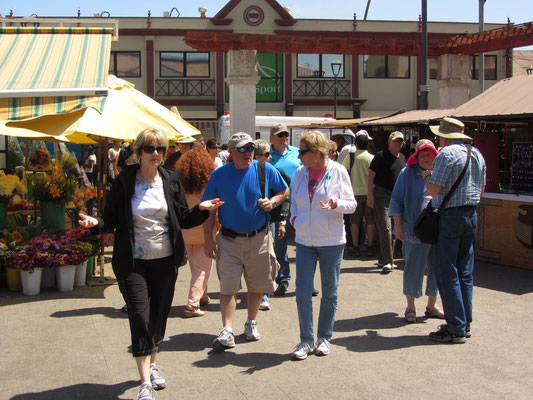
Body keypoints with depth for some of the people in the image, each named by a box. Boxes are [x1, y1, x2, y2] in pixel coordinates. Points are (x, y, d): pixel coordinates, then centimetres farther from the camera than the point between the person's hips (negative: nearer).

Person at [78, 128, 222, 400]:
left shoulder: (171, 180, 3)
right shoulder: (124, 182, -4)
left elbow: (184, 220, 5)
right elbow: (112, 220, -3)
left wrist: (201, 209, -13)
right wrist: (96, 223, -23)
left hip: (166, 260, 3)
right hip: (134, 262, -3)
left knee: (159, 315, 13)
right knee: (140, 317, -9)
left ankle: (152, 366, 34)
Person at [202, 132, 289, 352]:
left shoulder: (266, 170, -2)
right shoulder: (219, 175, -4)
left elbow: (284, 191, 13)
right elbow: (209, 210, -1)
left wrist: (272, 202, -10)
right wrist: (208, 240, -6)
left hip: (259, 239, 1)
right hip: (229, 240, -1)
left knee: (257, 285, 12)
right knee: (228, 286, -6)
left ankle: (251, 323, 30)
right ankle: (227, 331, -4)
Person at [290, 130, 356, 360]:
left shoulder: (337, 171, -6)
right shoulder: (300, 172, 5)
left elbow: (352, 204, -4)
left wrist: (336, 204, -24)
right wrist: (294, 217, 1)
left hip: (331, 241, -3)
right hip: (304, 241, 3)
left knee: (329, 292, 8)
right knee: (302, 291, -4)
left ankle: (324, 338, 23)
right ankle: (306, 340, 8)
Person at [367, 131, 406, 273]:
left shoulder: (402, 158, 15)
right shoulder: (381, 156, -5)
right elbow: (371, 175, -9)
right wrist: (370, 194, -16)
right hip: (381, 195, -7)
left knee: (390, 229, 11)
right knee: (385, 228, -13)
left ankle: (383, 260, 21)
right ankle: (387, 262, -13)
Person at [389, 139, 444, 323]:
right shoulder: (407, 173, 0)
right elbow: (396, 201, 1)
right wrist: (398, 225, -5)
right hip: (415, 230, -4)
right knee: (413, 268, 2)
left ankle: (431, 306, 26)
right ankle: (410, 308, 16)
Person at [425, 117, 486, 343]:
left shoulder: (446, 154, -14)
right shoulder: (477, 154, 12)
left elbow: (434, 190, -17)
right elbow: (481, 190, 17)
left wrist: (427, 177, 3)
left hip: (449, 217, -8)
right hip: (471, 215, 8)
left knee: (447, 275, -2)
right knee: (465, 273, 14)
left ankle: (456, 329, 1)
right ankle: (465, 324, 21)